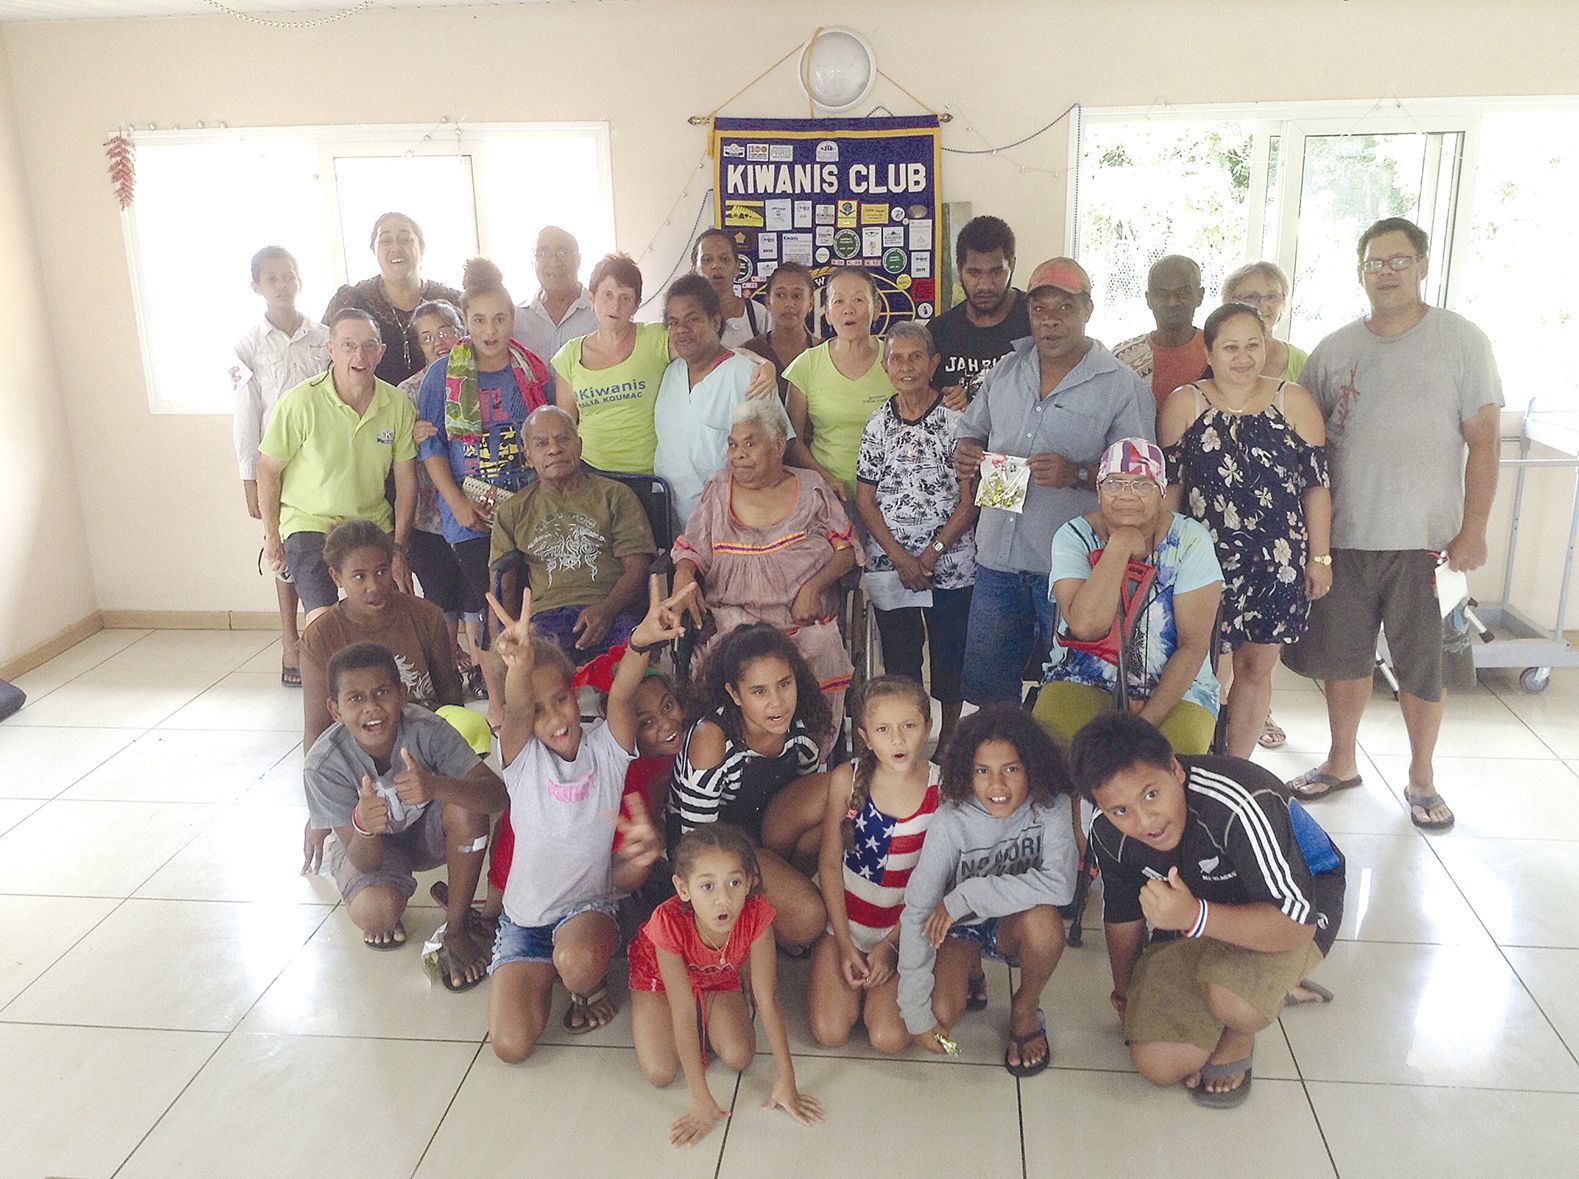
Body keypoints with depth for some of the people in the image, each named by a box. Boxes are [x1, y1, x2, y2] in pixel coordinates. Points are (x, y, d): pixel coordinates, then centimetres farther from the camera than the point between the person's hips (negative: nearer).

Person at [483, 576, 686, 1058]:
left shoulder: (606, 748, -8)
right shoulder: (522, 757, -8)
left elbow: (619, 695, -28)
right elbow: (515, 711, -31)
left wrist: (641, 642, -51)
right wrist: (519, 667, -56)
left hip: (589, 905, -2)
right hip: (524, 914, 2)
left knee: (578, 964, -37)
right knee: (510, 1045, -11)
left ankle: (592, 984, 1)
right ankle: (540, 971, 19)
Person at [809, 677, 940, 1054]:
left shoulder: (942, 787, -15)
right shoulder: (846, 779, -14)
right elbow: (830, 863, -4)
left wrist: (891, 945, -9)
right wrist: (845, 944, -6)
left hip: (905, 923, -1)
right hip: (846, 917, 1)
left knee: (888, 1039, -12)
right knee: (830, 1032, -9)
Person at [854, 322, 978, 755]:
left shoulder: (955, 421, -3)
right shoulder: (877, 425, 5)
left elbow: (970, 500, -5)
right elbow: (865, 499, 3)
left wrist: (931, 554, -12)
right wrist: (900, 557, -8)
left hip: (950, 562, -2)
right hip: (888, 564, 2)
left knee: (950, 654, 6)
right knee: (898, 655, 9)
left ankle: (948, 739, 22)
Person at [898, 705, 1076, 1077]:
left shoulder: (1050, 806, -21)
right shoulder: (951, 822, -24)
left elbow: (1060, 884, -35)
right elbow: (917, 912, -23)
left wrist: (968, 896, -34)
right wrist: (917, 1012, -25)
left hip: (1012, 924, 1)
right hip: (959, 930, 0)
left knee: (1043, 919, -33)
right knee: (942, 1011, -25)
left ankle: (1026, 1007, -2)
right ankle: (971, 971, 13)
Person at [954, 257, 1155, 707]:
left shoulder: (1123, 386, -5)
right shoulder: (1006, 371, 11)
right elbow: (972, 431, 20)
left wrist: (1076, 473, -25)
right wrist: (965, 454, -3)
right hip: (998, 555, 4)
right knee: (984, 684, 13)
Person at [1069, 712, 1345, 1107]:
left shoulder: (1239, 804, -38)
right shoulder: (1110, 835, -17)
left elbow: (1298, 922, -36)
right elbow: (1123, 915, 3)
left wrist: (1195, 917, -51)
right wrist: (1126, 995, 20)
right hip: (1195, 911, 6)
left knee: (1231, 995, -37)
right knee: (1158, 1065, -5)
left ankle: (1238, 1042, 3)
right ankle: (1268, 986, 21)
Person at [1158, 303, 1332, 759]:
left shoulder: (1294, 402, 2)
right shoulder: (1184, 404, 1)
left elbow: (1317, 485, 3)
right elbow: (1170, 483, 4)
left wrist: (1320, 557, 1)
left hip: (1276, 560, 1)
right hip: (1202, 556, -1)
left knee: (1257, 666, 8)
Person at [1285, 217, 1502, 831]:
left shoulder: (1461, 340, -1)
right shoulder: (1333, 350, 7)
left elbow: (1483, 440, -3)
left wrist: (1473, 530, -9)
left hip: (1426, 539, -3)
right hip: (1344, 535, 3)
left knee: (1421, 666, 5)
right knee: (1344, 655, 12)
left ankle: (1421, 778, 24)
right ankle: (1341, 762, 30)